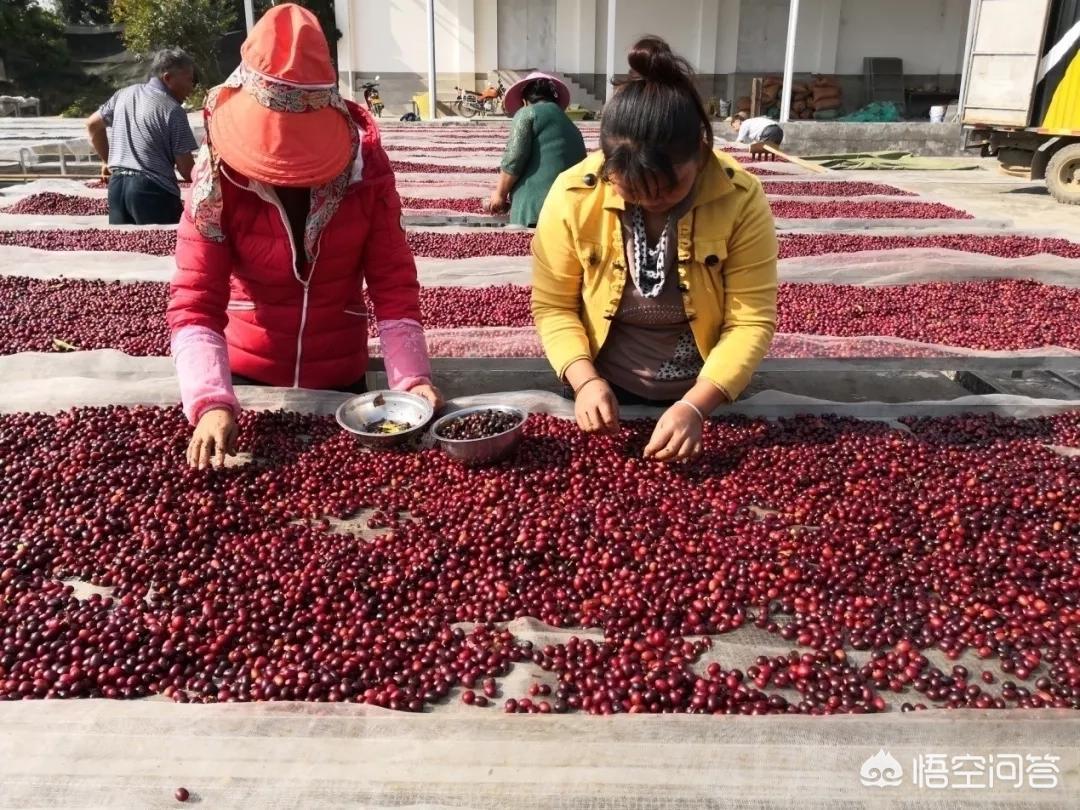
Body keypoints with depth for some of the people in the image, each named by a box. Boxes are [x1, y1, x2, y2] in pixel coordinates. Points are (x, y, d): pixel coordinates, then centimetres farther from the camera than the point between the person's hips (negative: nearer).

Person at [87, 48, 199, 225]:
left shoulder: (124, 94, 13)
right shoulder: (173, 110, -9)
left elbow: (93, 124, 24)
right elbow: (186, 170, -10)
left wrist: (107, 161, 33)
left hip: (117, 185, 7)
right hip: (152, 190, -7)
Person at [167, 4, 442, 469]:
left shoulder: (366, 166, -13)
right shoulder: (220, 175, -15)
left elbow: (393, 285, -10)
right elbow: (194, 303, -20)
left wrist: (412, 377, -23)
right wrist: (212, 403, -34)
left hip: (340, 379, 1)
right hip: (248, 376, 0)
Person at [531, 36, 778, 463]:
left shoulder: (741, 199, -18)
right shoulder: (572, 196, -17)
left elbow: (752, 320, -17)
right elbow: (552, 305, -9)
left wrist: (696, 405, -29)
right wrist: (585, 380, -24)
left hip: (705, 395, 0)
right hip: (606, 394, 0)